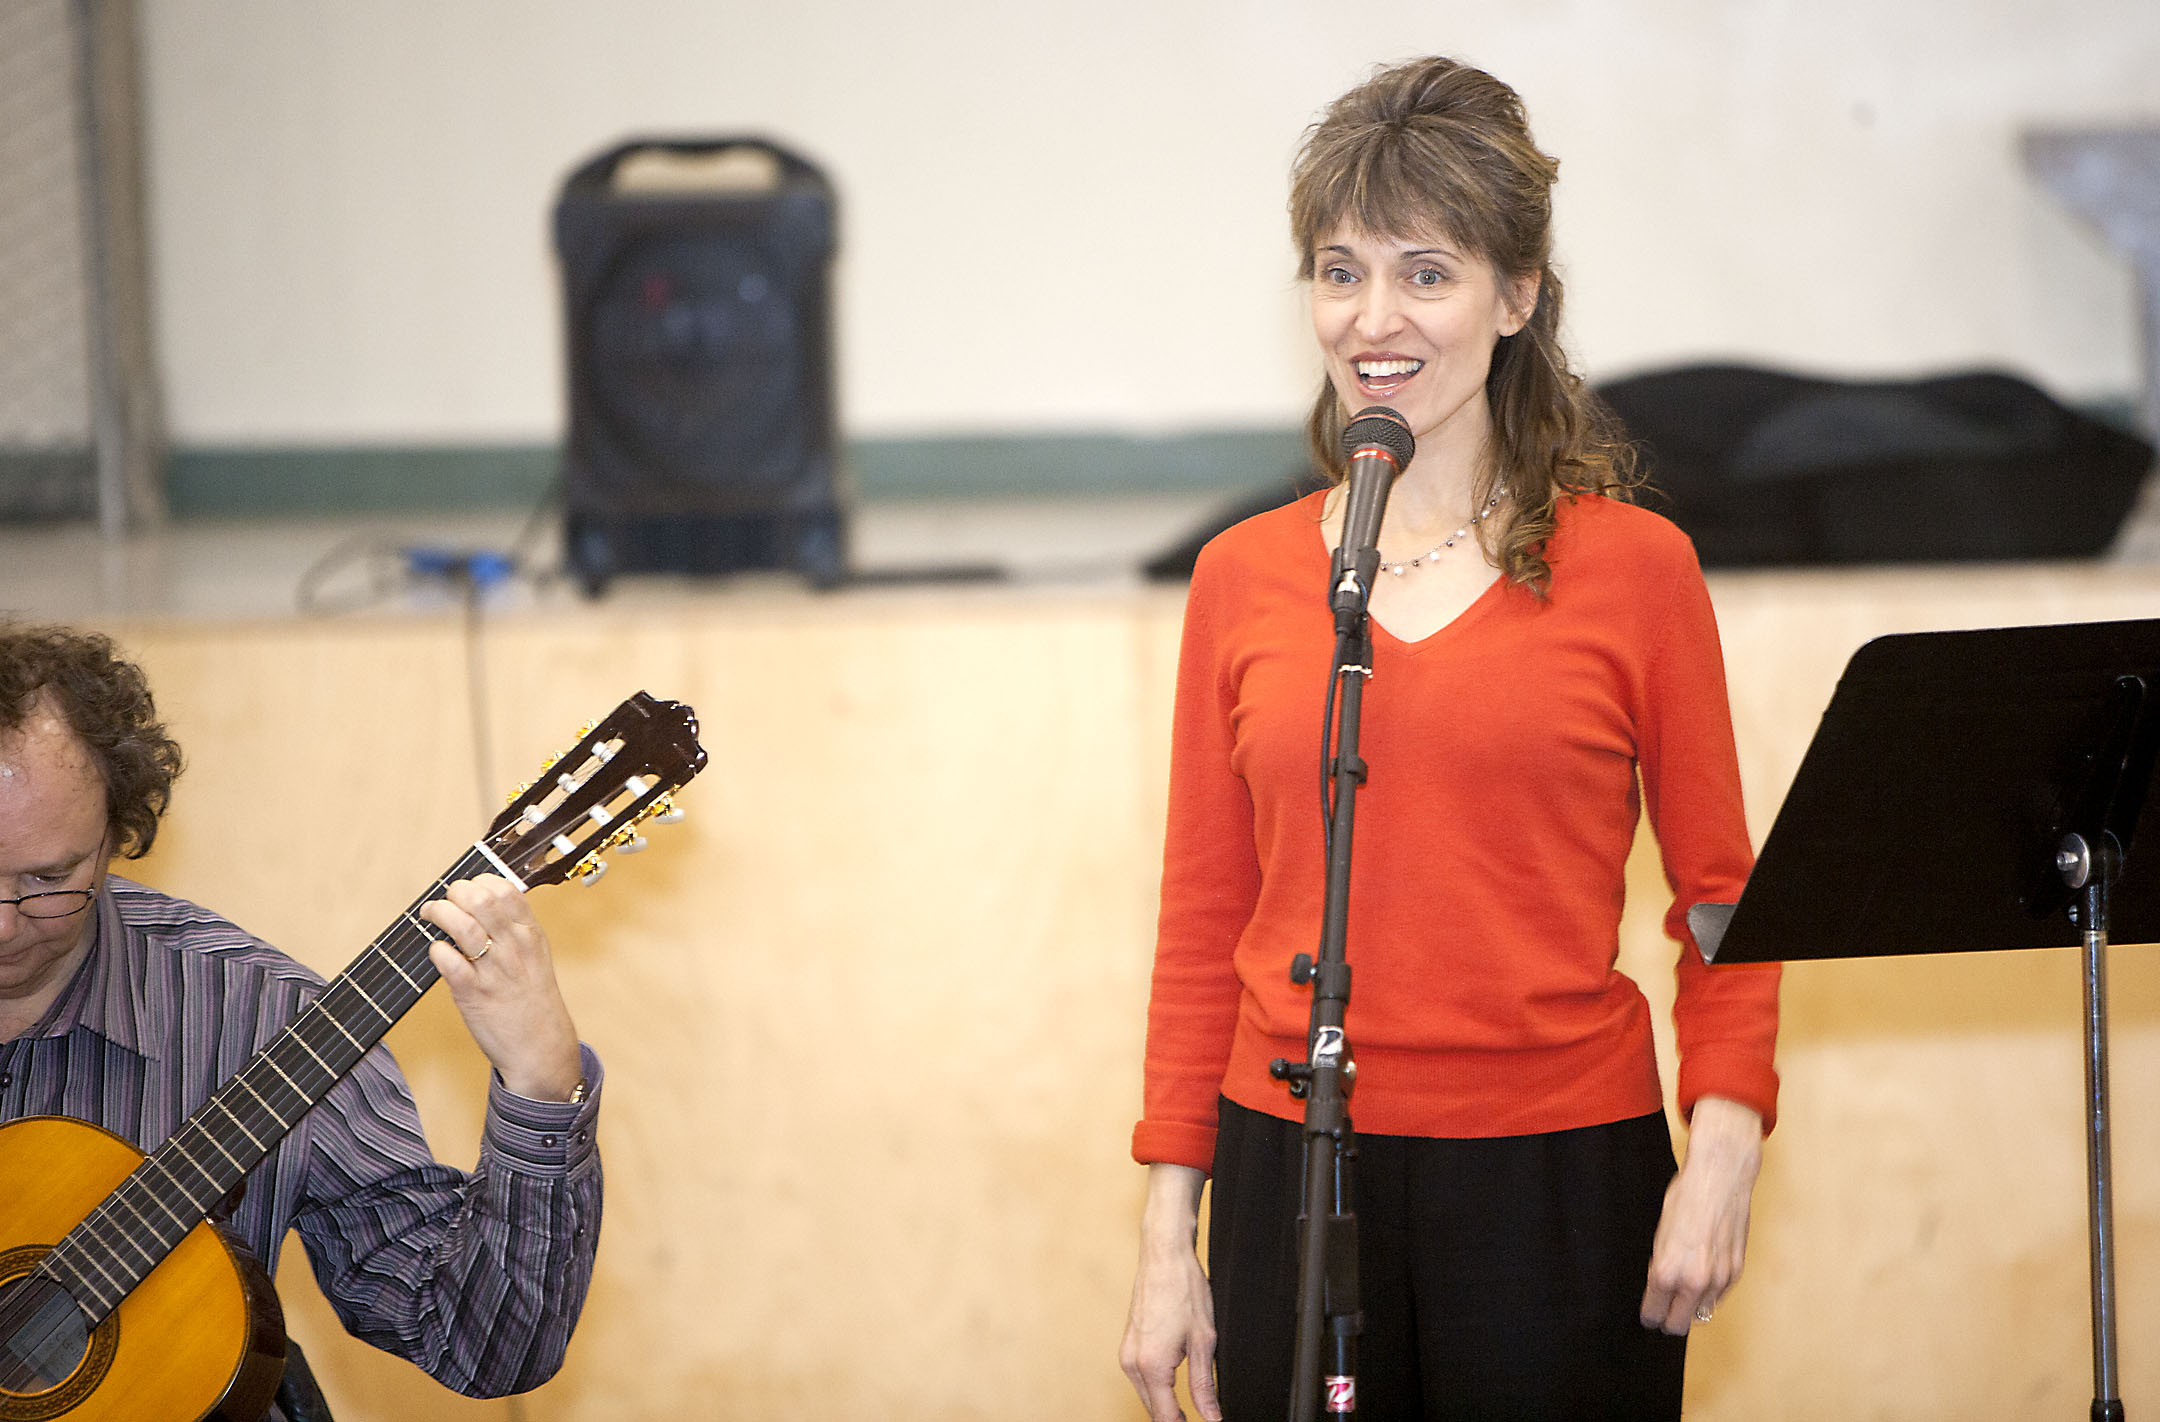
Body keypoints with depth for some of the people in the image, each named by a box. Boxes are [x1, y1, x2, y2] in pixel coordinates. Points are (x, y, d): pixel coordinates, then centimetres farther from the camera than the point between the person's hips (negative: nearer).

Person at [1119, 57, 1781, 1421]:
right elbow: (1203, 926, 9)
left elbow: (1723, 897, 3)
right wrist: (1170, 1235, 5)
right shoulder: (1242, 578, 6)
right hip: (1295, 1171, 2)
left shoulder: (1634, 565, 0)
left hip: (1562, 1181, -2)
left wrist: (1724, 1148, -11)